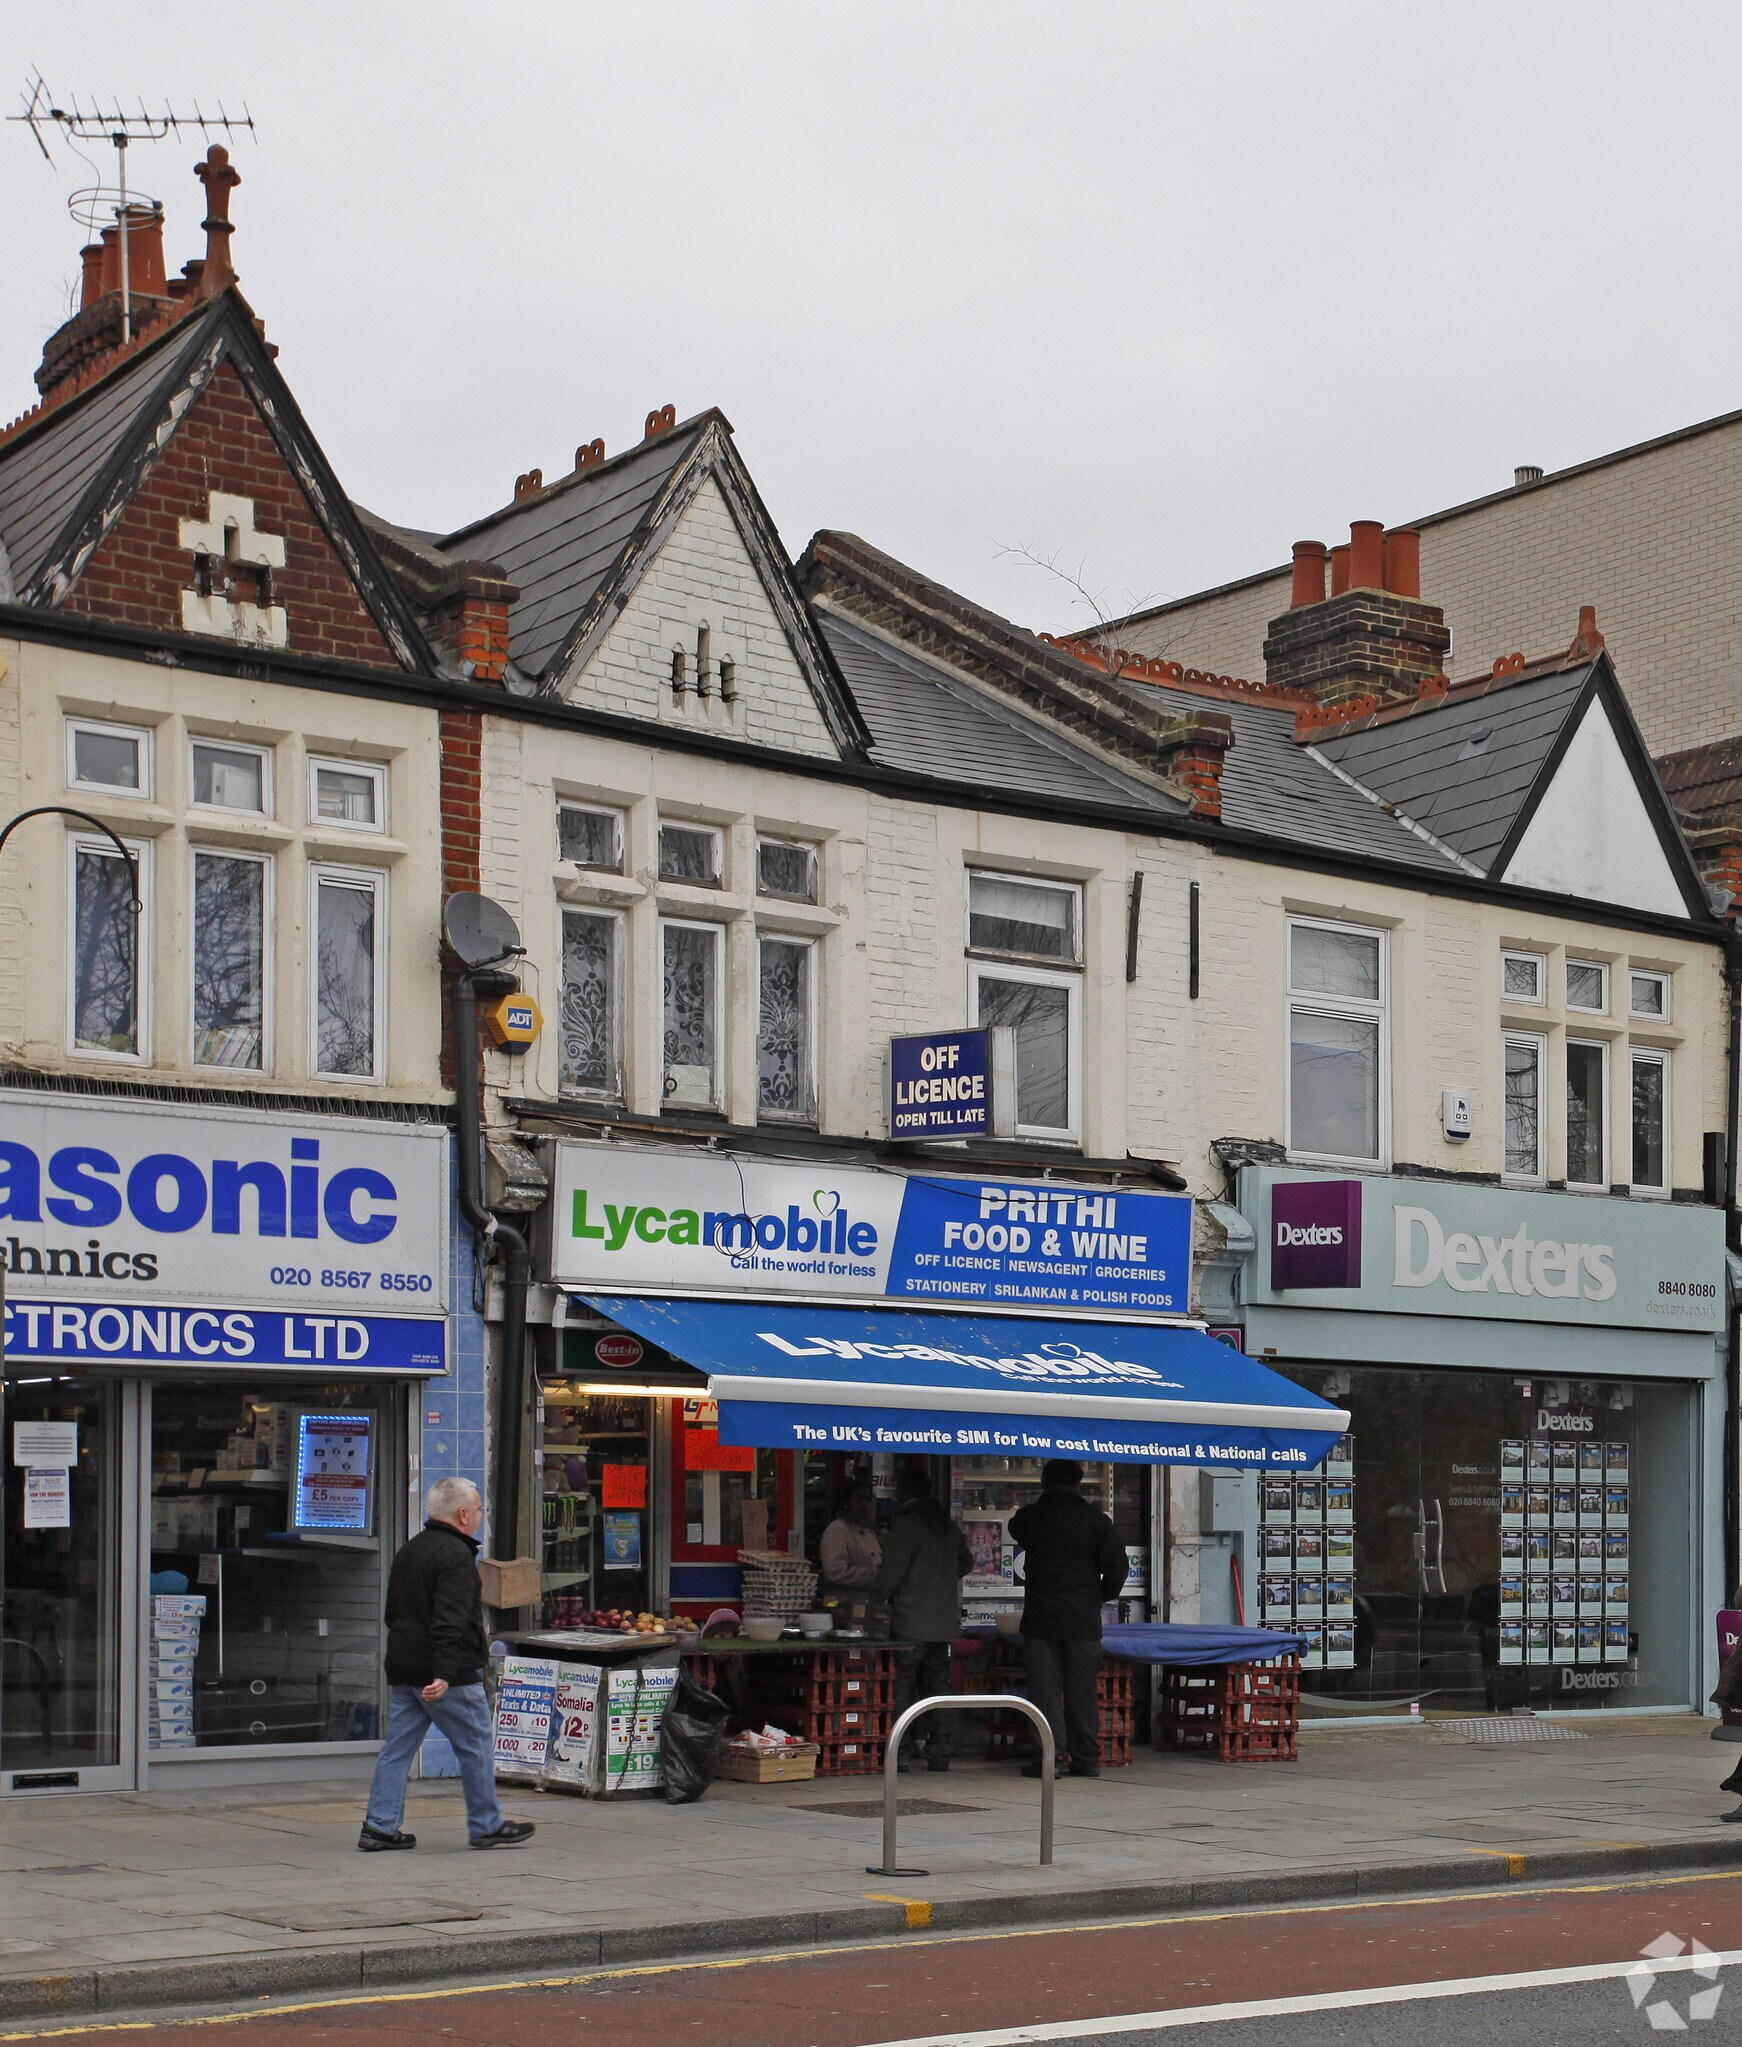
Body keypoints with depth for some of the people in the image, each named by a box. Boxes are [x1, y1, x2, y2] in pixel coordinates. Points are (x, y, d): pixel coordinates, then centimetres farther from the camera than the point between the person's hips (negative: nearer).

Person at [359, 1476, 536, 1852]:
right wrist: (444, 1673, -29)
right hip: (451, 1676, -9)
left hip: (403, 1669, 9)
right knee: (476, 1747, 3)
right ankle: (487, 1826, 10)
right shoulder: (456, 1556, -15)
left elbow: (393, 1614, 24)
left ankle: (380, 1826, 5)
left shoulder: (407, 1552, 16)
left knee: (397, 1747, 8)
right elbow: (450, 1623, -24)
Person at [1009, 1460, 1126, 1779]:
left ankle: (1051, 1757, -4)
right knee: (1083, 1691, 8)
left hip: (1040, 1618, -1)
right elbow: (1116, 1565, -3)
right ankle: (1087, 1758, 11)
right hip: (1084, 1619, 1)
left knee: (1045, 1690, 1)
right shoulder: (1094, 1519, -1)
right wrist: (1103, 1595, 14)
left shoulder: (1029, 1516, -1)